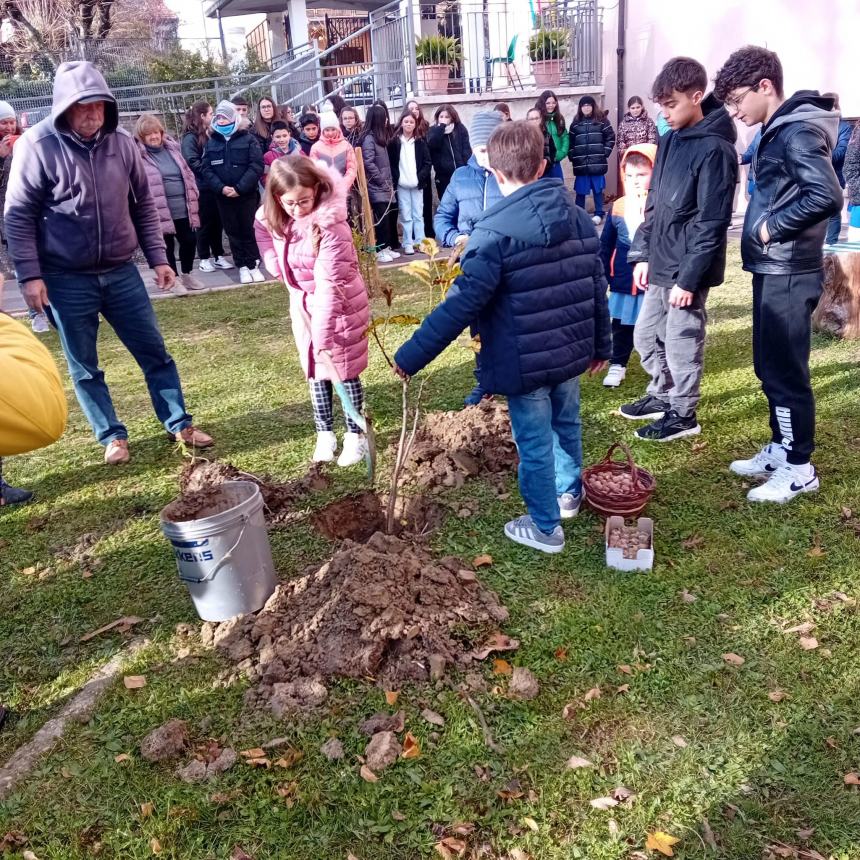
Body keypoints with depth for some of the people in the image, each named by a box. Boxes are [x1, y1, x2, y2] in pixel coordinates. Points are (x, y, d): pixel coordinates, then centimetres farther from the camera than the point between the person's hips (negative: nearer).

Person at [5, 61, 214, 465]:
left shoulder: (121, 142, 0)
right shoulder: (36, 146, -11)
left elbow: (143, 203, 9)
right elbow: (18, 215, -7)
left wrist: (158, 258, 7)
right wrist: (30, 275, -12)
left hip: (121, 272, 3)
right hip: (66, 279, -3)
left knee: (154, 352, 9)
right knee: (83, 367, 8)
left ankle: (179, 424, 22)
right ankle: (112, 436, 23)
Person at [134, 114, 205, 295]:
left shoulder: (172, 148, 10)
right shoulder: (138, 155, -8)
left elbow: (187, 174, 15)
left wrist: (193, 197, 10)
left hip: (183, 208, 5)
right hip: (160, 211, -5)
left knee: (190, 241, 11)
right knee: (167, 246, 6)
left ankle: (187, 275, 30)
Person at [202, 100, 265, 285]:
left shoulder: (249, 139, -1)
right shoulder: (212, 142, 9)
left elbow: (256, 166, -11)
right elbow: (207, 169, 2)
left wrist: (239, 188, -17)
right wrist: (221, 188, -15)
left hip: (247, 195, -3)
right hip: (223, 196, 3)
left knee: (249, 231, 3)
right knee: (233, 232, 6)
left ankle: (253, 265, 12)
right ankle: (242, 266, 13)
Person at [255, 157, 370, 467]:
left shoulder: (331, 224, -29)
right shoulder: (267, 220, -11)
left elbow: (329, 285, -31)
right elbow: (275, 265, -4)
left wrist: (323, 338, -33)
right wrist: (307, 250, -21)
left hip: (341, 302, -5)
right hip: (303, 302, 5)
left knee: (346, 370, 3)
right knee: (317, 371, 12)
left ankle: (355, 435, 18)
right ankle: (325, 433, 24)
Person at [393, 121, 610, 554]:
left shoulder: (495, 231, -20)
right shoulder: (578, 217, 1)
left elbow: (461, 304, -23)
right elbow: (598, 287, 7)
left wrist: (411, 355, -18)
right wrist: (600, 345, 19)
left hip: (524, 362, -7)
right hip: (571, 352, 7)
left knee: (535, 444, 8)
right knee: (567, 424, 27)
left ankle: (545, 527, 24)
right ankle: (569, 492, 49)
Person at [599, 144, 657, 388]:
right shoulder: (617, 207, 1)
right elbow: (605, 245, 8)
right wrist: (603, 275, 7)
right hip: (623, 282, 3)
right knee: (622, 326, 15)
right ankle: (617, 364, 29)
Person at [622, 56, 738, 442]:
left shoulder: (715, 149, -15)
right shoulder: (670, 141, 10)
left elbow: (712, 224, -18)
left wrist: (688, 277, -19)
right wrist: (642, 254, 10)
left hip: (686, 269, -8)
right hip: (661, 265, 8)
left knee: (681, 343, 4)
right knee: (645, 335, 18)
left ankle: (683, 414, 21)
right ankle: (661, 395, 38)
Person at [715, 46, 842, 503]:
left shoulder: (798, 132, -16)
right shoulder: (778, 130, 14)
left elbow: (827, 196, -26)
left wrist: (773, 227, -17)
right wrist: (765, 226, 5)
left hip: (787, 273, -10)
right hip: (771, 268, 10)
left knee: (785, 371, -2)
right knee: (769, 366, 16)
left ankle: (799, 468, 11)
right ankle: (779, 449, 30)